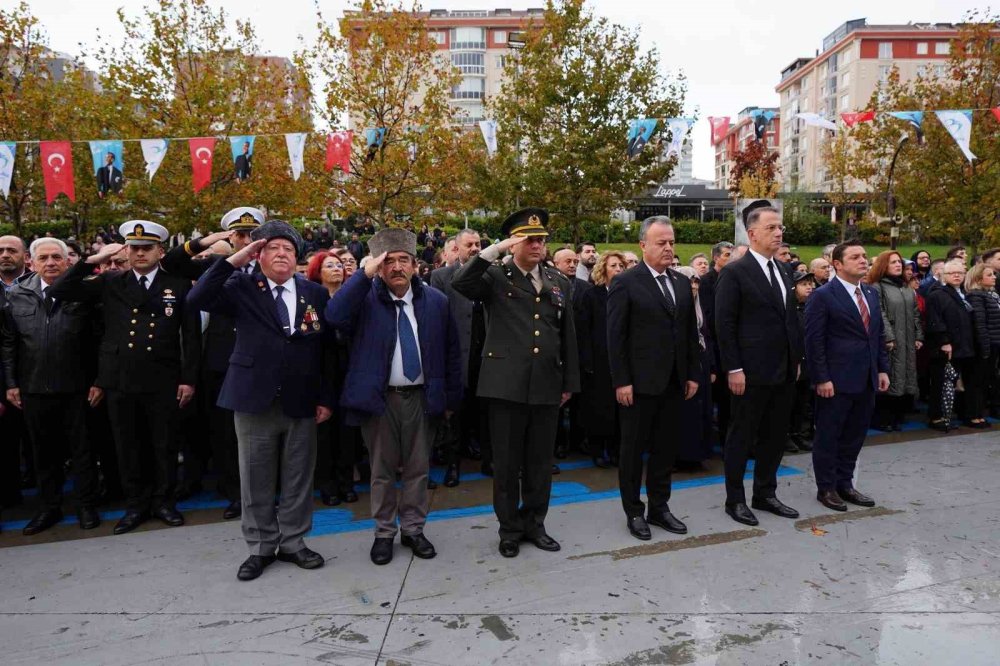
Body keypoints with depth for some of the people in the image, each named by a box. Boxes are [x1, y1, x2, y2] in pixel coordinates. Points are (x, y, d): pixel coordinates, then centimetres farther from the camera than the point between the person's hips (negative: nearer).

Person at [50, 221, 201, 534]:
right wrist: (92, 260, -6)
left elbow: (191, 335, 0)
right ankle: (136, 505, 26)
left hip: (163, 382, -2)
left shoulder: (179, 284, 1)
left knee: (164, 446, 9)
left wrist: (189, 379, -4)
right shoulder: (110, 283, 8)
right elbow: (59, 292, 1)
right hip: (120, 382, 2)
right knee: (128, 447, 12)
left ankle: (164, 501, 25)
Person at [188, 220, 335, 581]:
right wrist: (234, 260, -15)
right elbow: (196, 300, -15)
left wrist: (326, 397, 2)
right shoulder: (243, 287, 1)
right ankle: (261, 547, 26)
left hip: (302, 402, 1)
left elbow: (326, 349, 5)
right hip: (255, 399, -1)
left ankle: (293, 543, 28)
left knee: (298, 479, 11)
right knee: (256, 480, 10)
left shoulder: (316, 293, 4)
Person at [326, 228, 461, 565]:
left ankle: (413, 529, 29)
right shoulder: (366, 298, -4)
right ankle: (384, 532, 27)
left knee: (417, 468, 12)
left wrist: (451, 397, 6)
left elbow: (450, 351, 6)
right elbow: (334, 316, -25)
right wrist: (365, 274, -25)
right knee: (382, 469, 11)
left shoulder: (435, 301, 2)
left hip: (421, 397, 2)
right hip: (379, 397, -2)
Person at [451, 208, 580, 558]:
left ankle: (534, 523, 30)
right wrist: (495, 250, -20)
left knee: (540, 461, 13)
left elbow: (568, 335, 12)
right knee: (506, 462, 7)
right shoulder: (495, 277, 0)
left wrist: (569, 382, 10)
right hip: (506, 383, -3)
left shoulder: (558, 281, 12)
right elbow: (460, 282, -20)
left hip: (547, 385, 4)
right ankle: (509, 529, 23)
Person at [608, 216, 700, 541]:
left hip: (674, 382, 6)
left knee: (665, 448, 13)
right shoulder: (625, 283, -8)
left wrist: (693, 374, 9)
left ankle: (659, 507, 27)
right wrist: (621, 381, -14)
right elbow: (615, 337, -10)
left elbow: (691, 332, 13)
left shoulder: (682, 283, 11)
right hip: (639, 382, -5)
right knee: (633, 449, 7)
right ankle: (634, 511, 21)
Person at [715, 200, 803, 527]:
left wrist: (796, 359, 12)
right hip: (751, 374, -7)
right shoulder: (734, 272, -10)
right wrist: (733, 369, -16)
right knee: (741, 437, 4)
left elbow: (790, 320, 17)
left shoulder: (782, 272, 12)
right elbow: (724, 325, -13)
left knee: (775, 436, 15)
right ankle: (735, 499, 17)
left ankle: (765, 494, 29)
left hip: (784, 372, 7)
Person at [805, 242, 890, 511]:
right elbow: (814, 341, -13)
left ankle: (845, 484, 28)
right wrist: (821, 379, -16)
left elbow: (879, 335, 17)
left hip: (866, 380, 7)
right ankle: (826, 488, 17)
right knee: (828, 436, 5)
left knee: (854, 436, 14)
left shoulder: (871, 294, 12)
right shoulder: (823, 296, -11)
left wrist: (882, 369, 10)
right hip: (836, 381, -7)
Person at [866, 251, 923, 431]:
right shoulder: (877, 288, -5)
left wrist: (919, 336, 8)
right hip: (889, 343, -7)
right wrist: (888, 338, -19)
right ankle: (881, 419, 3)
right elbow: (880, 315, -13)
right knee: (887, 380, -6)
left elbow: (915, 314, 16)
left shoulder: (907, 289, 18)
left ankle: (896, 417, 17)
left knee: (905, 379, 7)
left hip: (907, 343, 7)